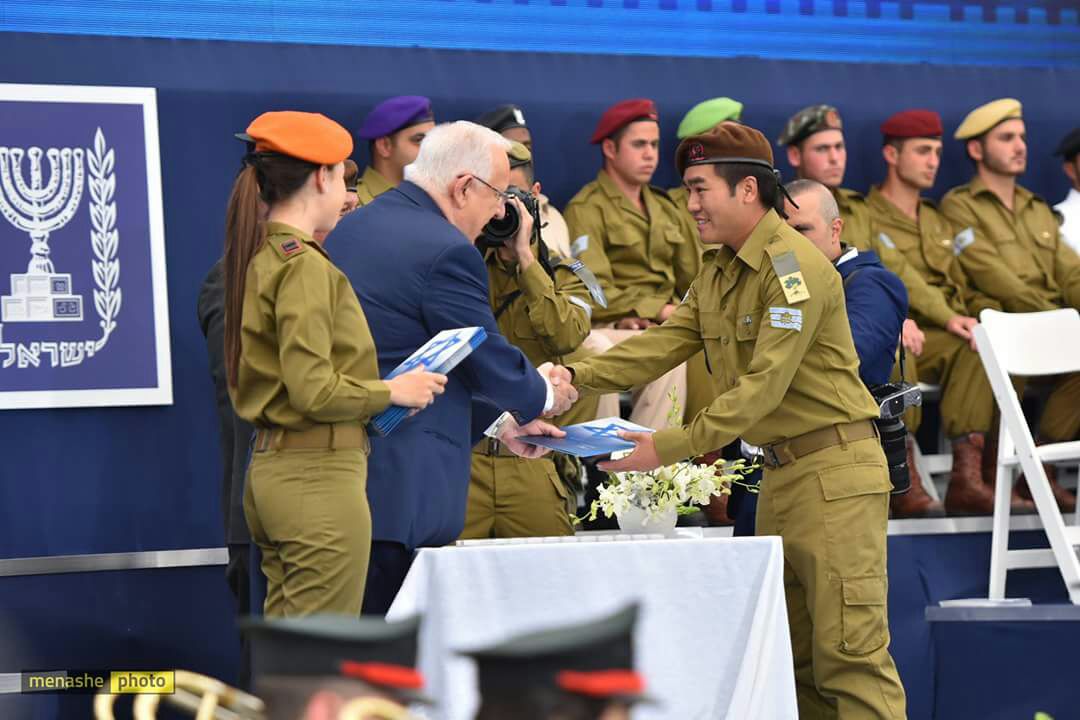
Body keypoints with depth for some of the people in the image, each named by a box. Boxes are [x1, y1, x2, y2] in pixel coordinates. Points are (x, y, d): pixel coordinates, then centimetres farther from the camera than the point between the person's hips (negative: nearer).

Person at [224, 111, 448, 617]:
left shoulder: (259, 257, 12)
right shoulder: (304, 266, -15)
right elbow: (314, 390, -21)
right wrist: (393, 391, -8)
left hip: (269, 467, 9)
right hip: (319, 474, -9)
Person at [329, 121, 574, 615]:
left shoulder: (351, 229, 13)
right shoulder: (447, 253, -15)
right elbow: (493, 364, -8)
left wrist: (496, 422, 24)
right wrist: (545, 398, 15)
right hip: (396, 487, -9)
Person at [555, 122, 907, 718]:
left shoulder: (795, 269, -17)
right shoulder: (718, 272, 14)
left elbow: (762, 386, -23)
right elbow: (664, 344, 5)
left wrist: (671, 447, -26)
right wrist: (578, 377, -10)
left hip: (834, 472, -10)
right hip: (780, 475, 10)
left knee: (849, 652, -12)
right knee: (792, 653, 11)